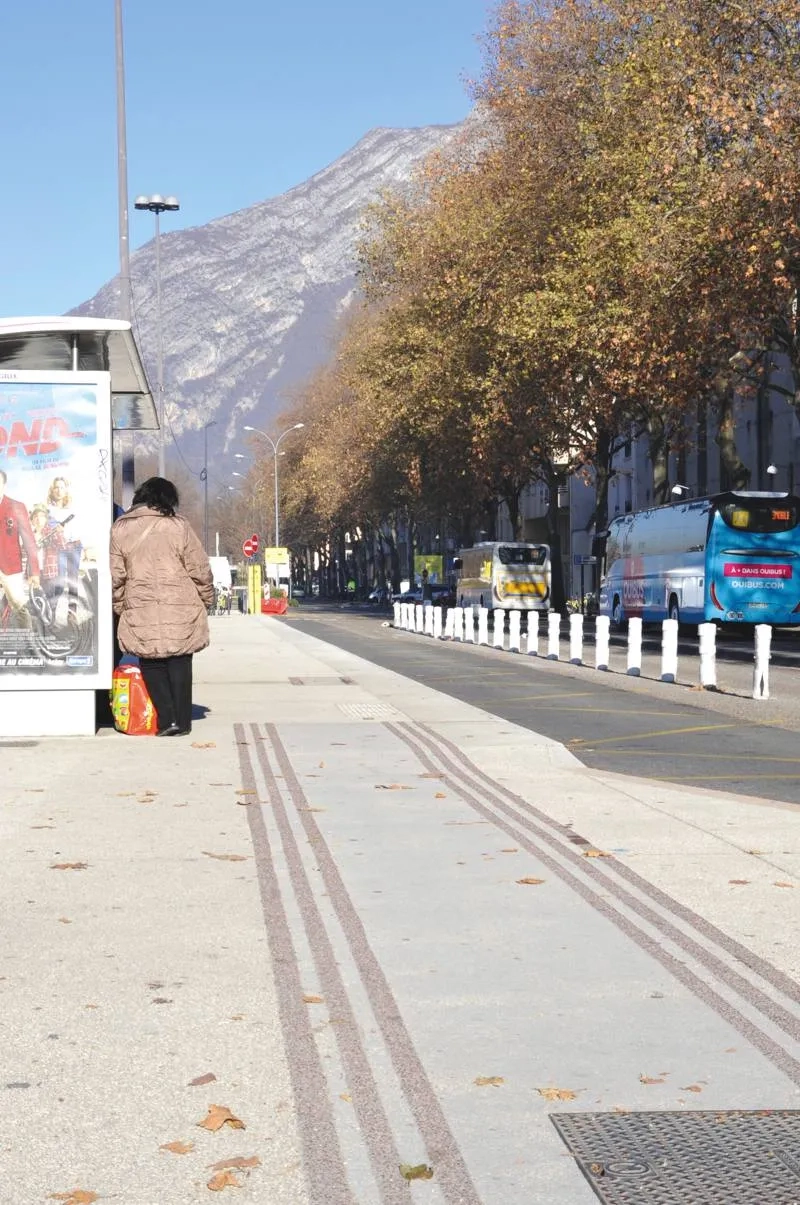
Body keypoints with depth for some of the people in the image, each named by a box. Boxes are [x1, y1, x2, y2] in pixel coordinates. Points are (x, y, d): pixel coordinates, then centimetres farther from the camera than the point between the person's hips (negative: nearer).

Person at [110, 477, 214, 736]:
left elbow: (115, 576, 4)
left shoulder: (120, 529, 3)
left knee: (152, 665, 10)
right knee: (179, 664, 9)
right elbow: (200, 570, -1)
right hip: (180, 609, -1)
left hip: (140, 612, 1)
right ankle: (182, 721, 10)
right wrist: (206, 599, 13)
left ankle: (166, 719, 0)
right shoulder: (177, 526, -4)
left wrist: (119, 606, 16)